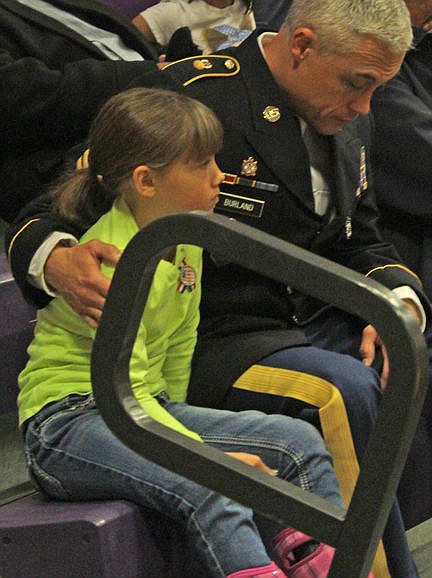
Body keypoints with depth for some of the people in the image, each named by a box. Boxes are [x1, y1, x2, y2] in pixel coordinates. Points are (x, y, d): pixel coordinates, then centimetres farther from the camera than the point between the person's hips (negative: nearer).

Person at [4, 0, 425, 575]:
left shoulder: (350, 122, 9)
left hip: (319, 323, 8)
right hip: (216, 348, -8)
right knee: (352, 389, -32)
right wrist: (57, 260, -37)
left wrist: (400, 303, -5)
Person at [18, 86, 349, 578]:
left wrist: (172, 422, 8)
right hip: (67, 420, -9)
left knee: (300, 441, -6)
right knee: (208, 488, -35)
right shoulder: (110, 261, -18)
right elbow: (124, 392, -21)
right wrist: (207, 454, -25)